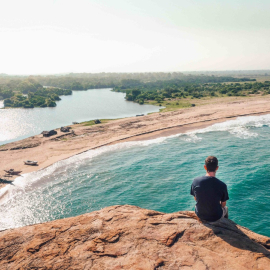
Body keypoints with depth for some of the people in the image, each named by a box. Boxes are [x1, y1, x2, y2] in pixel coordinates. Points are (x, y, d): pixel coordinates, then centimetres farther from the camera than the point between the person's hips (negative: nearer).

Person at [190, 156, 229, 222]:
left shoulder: (195, 181, -18)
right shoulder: (222, 185, -24)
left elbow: (195, 199, -2)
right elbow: (223, 204, -9)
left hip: (199, 215, 2)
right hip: (215, 217, -1)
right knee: (225, 208, 32)